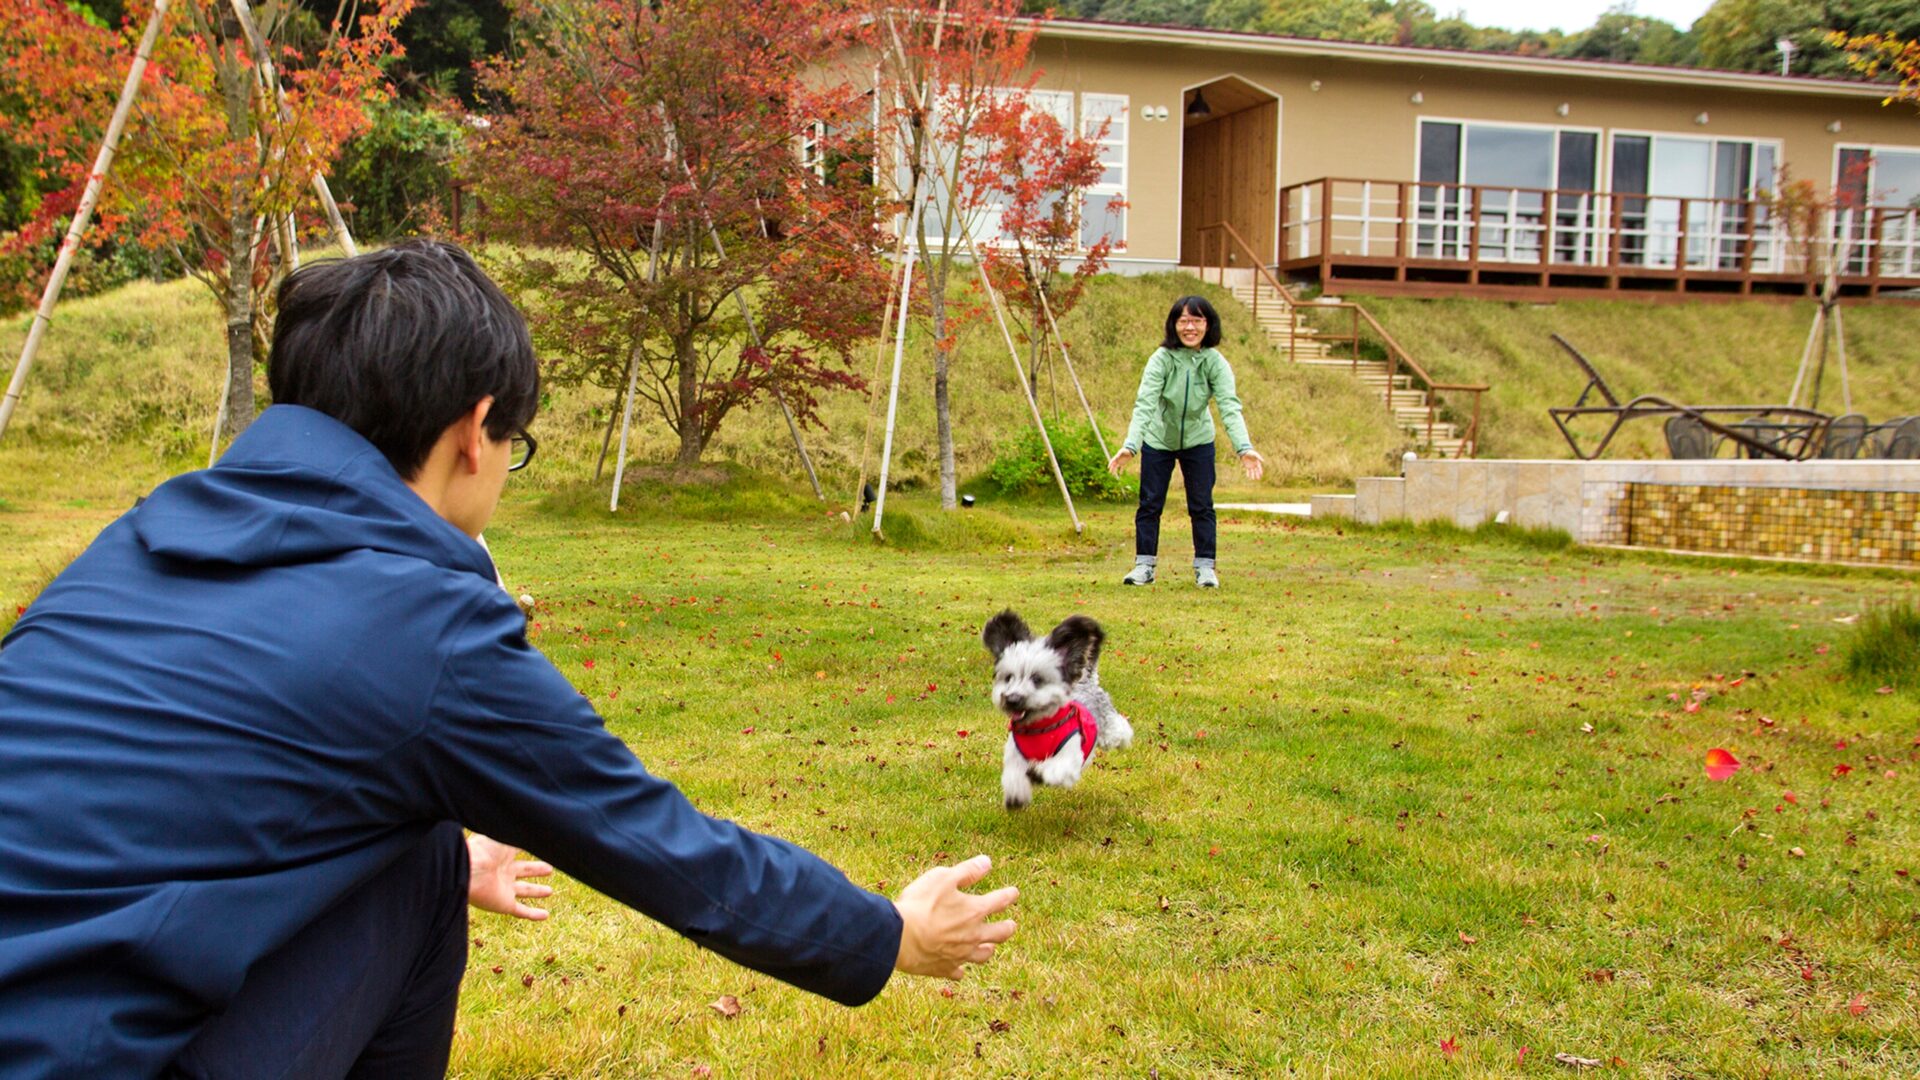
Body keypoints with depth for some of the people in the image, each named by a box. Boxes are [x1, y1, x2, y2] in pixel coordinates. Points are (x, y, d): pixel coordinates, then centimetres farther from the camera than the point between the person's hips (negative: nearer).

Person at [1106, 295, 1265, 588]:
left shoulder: (1215, 362, -18)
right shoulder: (1161, 359, -22)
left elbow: (1230, 407, -28)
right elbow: (1144, 404, -31)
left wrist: (1245, 448, -43)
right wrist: (1129, 446, -45)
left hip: (1198, 440, 1)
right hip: (1158, 440, -1)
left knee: (1202, 506, 1)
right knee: (1150, 504, 2)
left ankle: (1205, 567, 11)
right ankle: (1144, 565, 12)